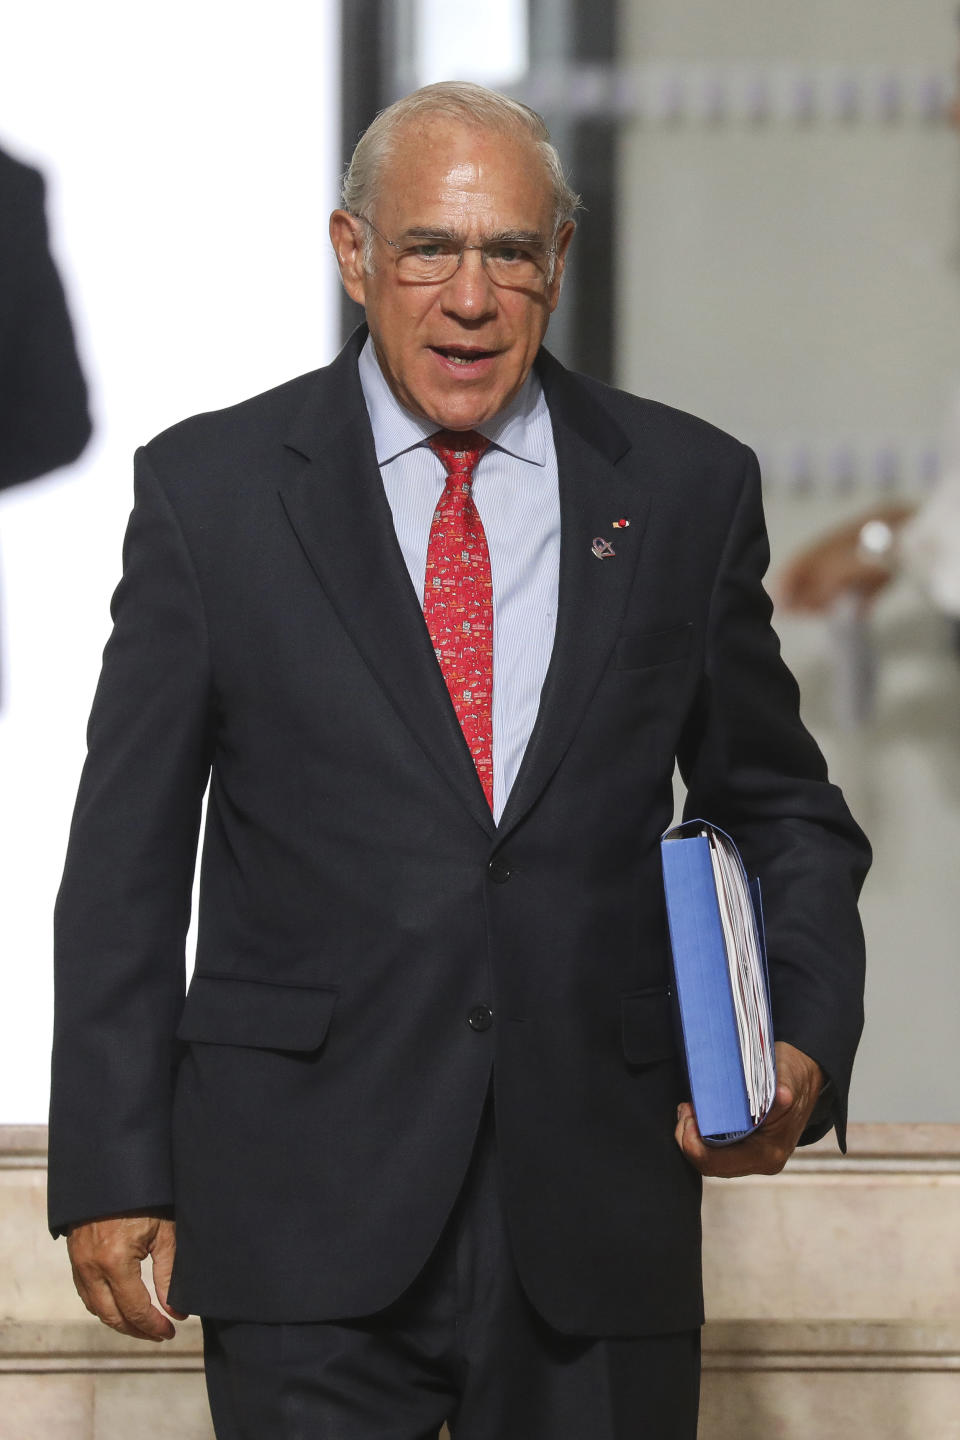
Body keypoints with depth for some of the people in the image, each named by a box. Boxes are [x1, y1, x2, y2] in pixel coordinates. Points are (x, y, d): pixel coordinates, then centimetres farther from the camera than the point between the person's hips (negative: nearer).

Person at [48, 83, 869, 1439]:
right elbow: (127, 853, 3)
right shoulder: (212, 487, 3)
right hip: (310, 1220, -2)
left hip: (596, 1224, 2)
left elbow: (781, 813, 14)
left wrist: (799, 1048, -4)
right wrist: (114, 1170, -2)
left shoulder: (688, 488, 8)